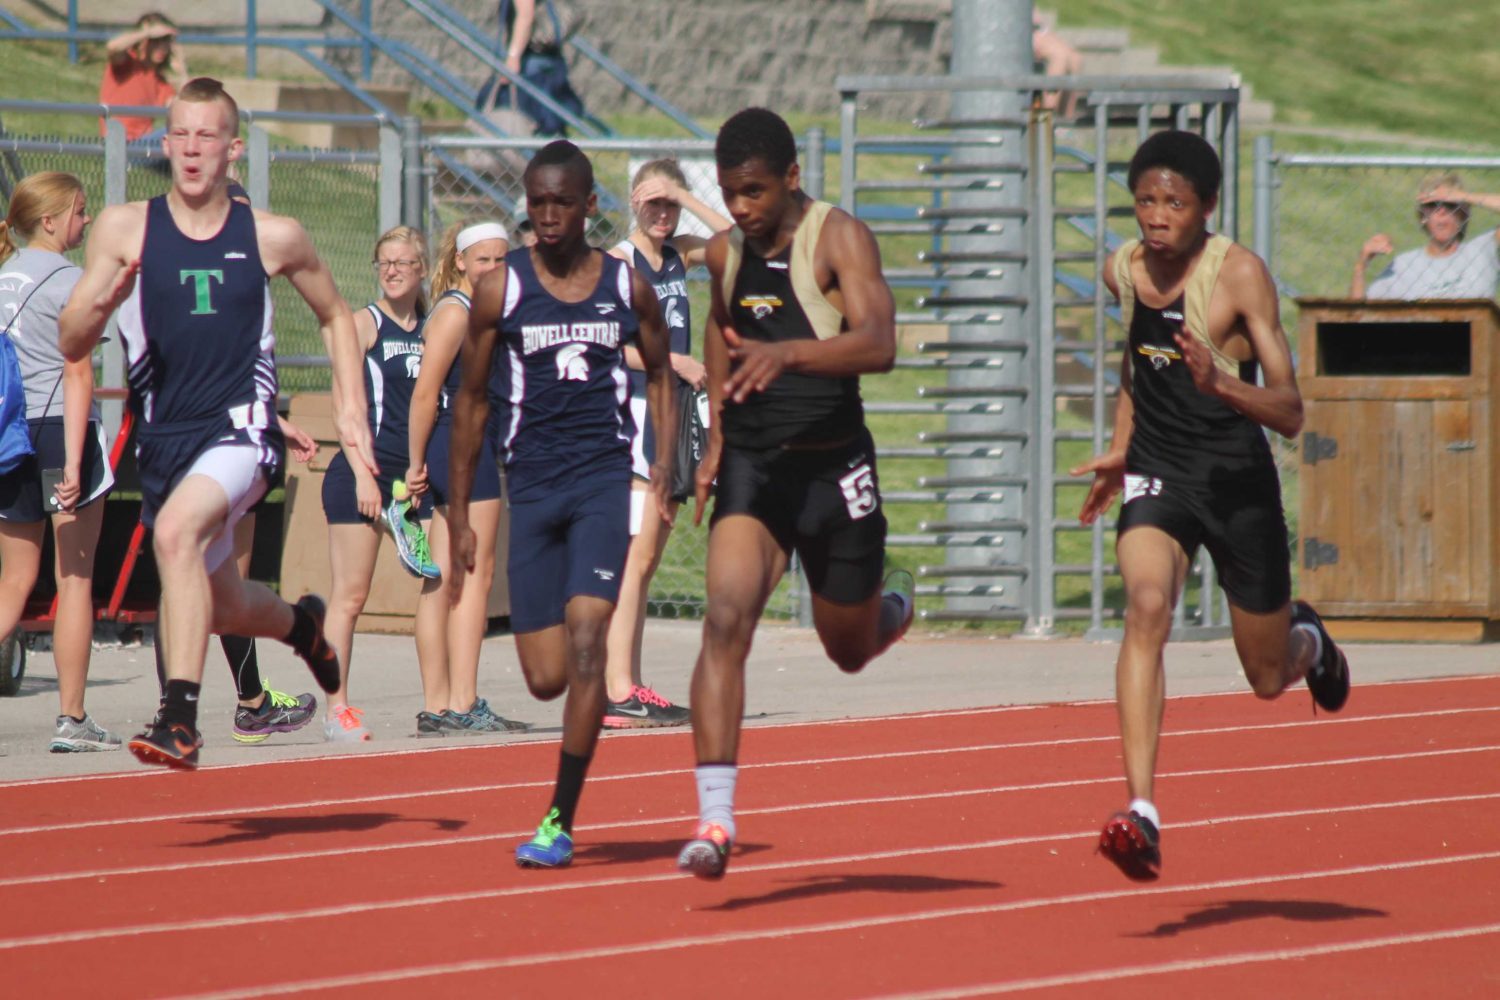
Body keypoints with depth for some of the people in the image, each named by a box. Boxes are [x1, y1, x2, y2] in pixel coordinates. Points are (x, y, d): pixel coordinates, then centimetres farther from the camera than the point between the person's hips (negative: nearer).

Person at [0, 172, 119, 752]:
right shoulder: (68, 280, -8)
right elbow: (77, 376, -14)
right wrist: (73, 463, -18)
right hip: (61, 429, -6)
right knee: (75, 579, 1)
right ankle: (71, 720, 1)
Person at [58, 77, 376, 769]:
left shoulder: (273, 238, 2)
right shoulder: (124, 230, 1)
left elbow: (335, 316, 20)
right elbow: (71, 346, -1)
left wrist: (350, 409, 10)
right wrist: (100, 304, -22)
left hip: (240, 428, -3)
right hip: (161, 438, 3)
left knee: (177, 530, -33)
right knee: (223, 607, 19)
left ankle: (180, 717, -35)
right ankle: (301, 624, 55)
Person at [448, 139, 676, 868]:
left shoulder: (627, 288, 5)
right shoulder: (501, 289, 1)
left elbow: (660, 372, 20)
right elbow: (471, 399, 8)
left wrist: (666, 458, 3)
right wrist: (458, 514, 6)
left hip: (606, 479, -1)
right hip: (531, 486, 1)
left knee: (585, 640, -17)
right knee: (546, 678, -1)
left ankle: (560, 822, -13)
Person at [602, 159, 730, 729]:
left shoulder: (678, 254, 14)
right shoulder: (620, 260, -7)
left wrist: (686, 199, 0)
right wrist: (678, 363, -15)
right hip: (635, 410, -8)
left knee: (648, 557, 8)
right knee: (634, 555, -12)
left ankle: (629, 688, 10)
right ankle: (618, 692, -16)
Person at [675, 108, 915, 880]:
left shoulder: (839, 239, -12)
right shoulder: (725, 254, 5)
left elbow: (878, 345, -28)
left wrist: (786, 353, -45)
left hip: (833, 469, -3)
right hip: (751, 467, 3)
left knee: (849, 651, 14)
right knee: (725, 619, -20)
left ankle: (892, 607, 53)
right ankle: (715, 818, -24)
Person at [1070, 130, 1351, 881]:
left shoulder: (1239, 275, -16)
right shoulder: (1122, 270, -2)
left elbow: (1289, 412, -21)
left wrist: (1217, 383, -38)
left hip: (1238, 481, -2)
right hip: (1158, 475, 2)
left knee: (1268, 678, 11)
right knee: (1146, 606, -28)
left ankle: (1307, 640, 52)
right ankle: (1142, 814, -36)